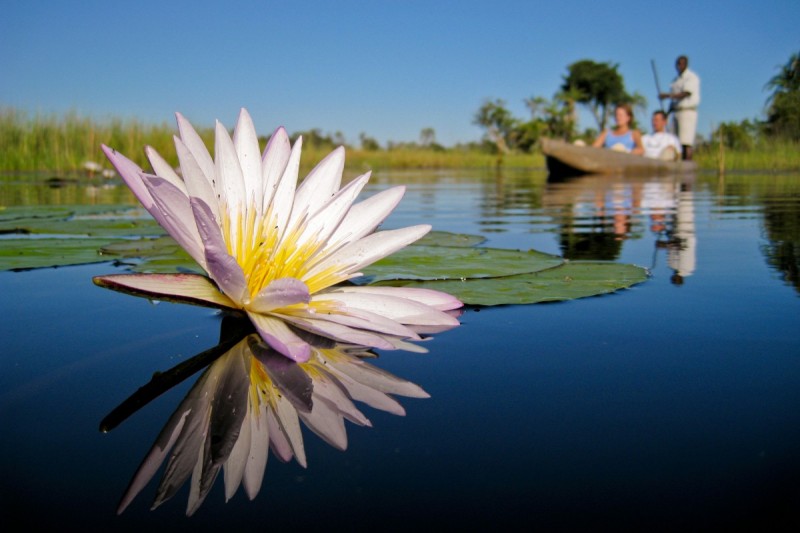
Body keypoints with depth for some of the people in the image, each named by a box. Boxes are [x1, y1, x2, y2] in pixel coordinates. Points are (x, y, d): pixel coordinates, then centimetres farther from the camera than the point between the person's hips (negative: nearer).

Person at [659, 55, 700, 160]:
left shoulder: (692, 77, -4)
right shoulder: (675, 80, 19)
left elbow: (685, 94, -18)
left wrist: (667, 95, -22)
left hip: (688, 111, -7)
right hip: (676, 112, 7)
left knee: (686, 142, -16)